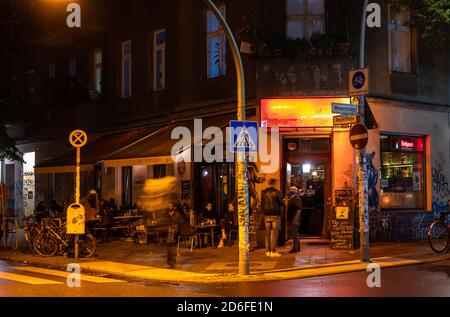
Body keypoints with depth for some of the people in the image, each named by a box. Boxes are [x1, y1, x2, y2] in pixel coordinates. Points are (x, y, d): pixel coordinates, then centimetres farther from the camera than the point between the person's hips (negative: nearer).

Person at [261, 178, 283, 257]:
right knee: (274, 233, -2)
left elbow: (262, 204, 7)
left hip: (267, 215, 4)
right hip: (275, 214, -4)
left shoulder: (264, 192, 3)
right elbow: (281, 203, -5)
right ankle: (273, 251, -5)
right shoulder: (277, 192, -9)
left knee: (267, 233, 9)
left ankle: (268, 251, 11)